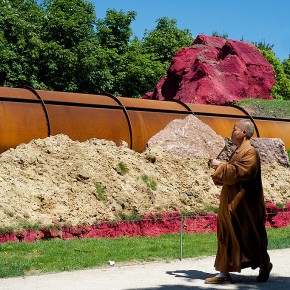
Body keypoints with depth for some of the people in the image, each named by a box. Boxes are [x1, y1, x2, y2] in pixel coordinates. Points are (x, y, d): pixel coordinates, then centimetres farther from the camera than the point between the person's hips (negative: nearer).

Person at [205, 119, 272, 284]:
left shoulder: (250, 152, -15)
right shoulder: (239, 151, 15)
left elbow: (239, 172, -26)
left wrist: (220, 166, -17)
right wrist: (218, 166, 4)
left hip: (244, 204, -9)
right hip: (231, 203, 9)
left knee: (251, 237, 4)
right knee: (227, 237, 7)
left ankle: (265, 266, 24)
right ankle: (224, 273, 12)